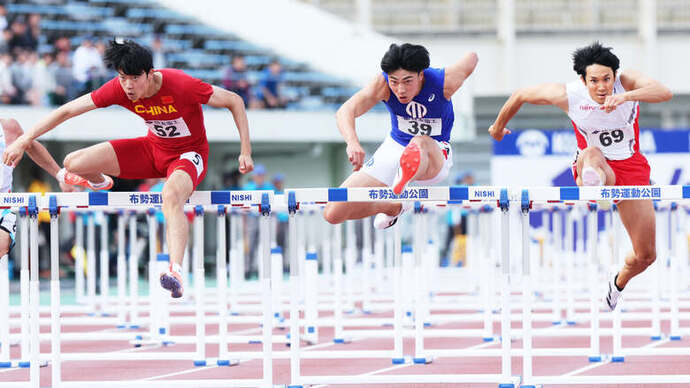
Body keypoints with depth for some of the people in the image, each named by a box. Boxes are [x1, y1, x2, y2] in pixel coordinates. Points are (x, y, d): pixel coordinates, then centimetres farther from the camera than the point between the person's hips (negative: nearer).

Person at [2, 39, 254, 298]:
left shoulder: (181, 85, -30)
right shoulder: (118, 89, -18)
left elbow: (234, 101, -18)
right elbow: (67, 111, -10)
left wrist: (246, 152, -19)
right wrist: (23, 141, -15)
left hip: (189, 153, -5)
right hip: (154, 148, 5)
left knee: (171, 196, -42)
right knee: (73, 163, -8)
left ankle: (176, 271, -52)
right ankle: (99, 182, 31)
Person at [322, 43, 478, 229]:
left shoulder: (444, 82, -24)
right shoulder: (383, 84, -23)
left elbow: (471, 58, -3)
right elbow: (346, 111, -38)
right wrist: (352, 142, -59)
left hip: (435, 154, -3)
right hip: (394, 149, 3)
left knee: (420, 143, -44)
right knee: (333, 214, -5)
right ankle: (394, 207, 19)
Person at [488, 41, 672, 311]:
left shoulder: (628, 81, -18)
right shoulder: (567, 95, -17)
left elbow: (664, 93, -38)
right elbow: (521, 95, 0)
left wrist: (626, 96, -55)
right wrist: (499, 125, 17)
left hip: (631, 168, 1)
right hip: (598, 168, -1)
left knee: (645, 257, 5)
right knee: (592, 154, -42)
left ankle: (619, 283, 37)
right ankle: (592, 181, -76)